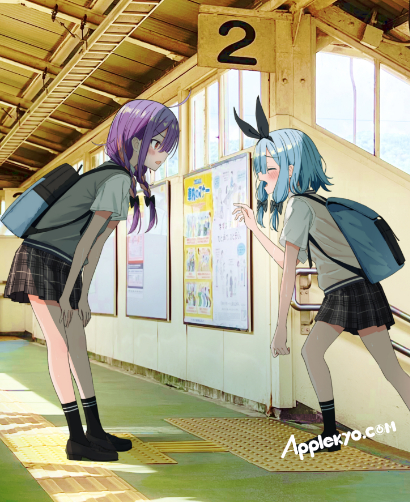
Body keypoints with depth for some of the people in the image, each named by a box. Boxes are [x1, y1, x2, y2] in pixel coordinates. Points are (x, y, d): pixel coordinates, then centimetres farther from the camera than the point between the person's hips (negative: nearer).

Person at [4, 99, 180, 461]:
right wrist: (67, 292, -17)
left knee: (78, 346, 9)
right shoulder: (117, 181, -17)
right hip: (42, 264, -9)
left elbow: (97, 246, 14)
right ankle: (77, 439, -1)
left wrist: (84, 296, 14)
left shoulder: (123, 183, 13)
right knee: (61, 345, -7)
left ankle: (94, 431, 16)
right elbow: (87, 239, -19)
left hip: (61, 268, 9)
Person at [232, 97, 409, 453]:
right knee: (312, 350, 6)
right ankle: (331, 433, 8)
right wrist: (255, 228, 24)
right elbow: (287, 261, 23)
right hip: (340, 295, 9)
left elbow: (289, 273, -15)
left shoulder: (299, 205, -10)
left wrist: (281, 328, -14)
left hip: (355, 290, -9)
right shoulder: (311, 202, 17)